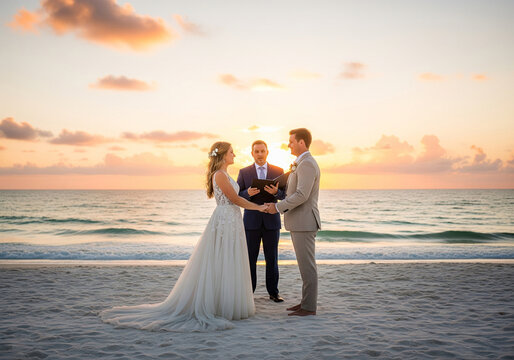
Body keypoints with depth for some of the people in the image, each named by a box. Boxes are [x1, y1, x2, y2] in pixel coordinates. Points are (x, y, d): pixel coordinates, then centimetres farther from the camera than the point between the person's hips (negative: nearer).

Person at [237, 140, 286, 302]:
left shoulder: (278, 171, 6)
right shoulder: (244, 172, 4)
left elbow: (285, 194, 0)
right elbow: (237, 196, 1)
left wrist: (276, 192, -22)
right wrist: (248, 193, -20)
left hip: (272, 220, 1)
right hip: (251, 221, 0)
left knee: (272, 258, 5)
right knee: (250, 258, 3)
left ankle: (273, 292, 14)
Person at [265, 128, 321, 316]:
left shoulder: (307, 164, -16)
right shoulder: (303, 164, 18)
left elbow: (302, 195, -24)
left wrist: (278, 207, -17)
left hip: (304, 222, -11)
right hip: (299, 222, 11)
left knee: (307, 265, -4)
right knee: (305, 264, 14)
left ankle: (309, 307, 3)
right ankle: (307, 301, 21)